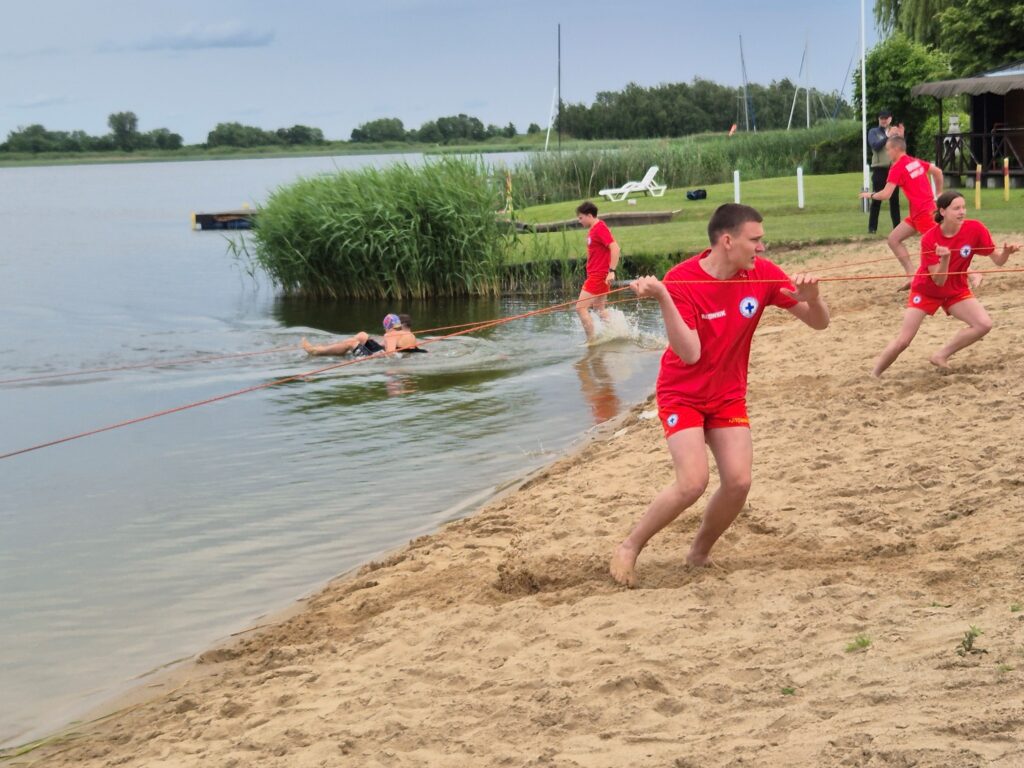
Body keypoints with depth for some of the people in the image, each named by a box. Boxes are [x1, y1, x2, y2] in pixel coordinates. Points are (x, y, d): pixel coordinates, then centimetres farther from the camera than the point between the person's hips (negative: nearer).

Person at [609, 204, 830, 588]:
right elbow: (690, 354, -32)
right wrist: (663, 298, -43)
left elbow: (819, 323, -4)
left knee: (739, 482, -10)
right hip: (683, 395, -4)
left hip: (728, 396, 5)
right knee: (693, 483, -19)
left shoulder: (762, 274, -9)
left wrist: (812, 298, -27)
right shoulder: (681, 280, -22)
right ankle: (629, 548, 1)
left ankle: (699, 554, 15)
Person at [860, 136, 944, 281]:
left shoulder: (897, 168, -14)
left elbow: (885, 195, -19)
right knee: (893, 239, 8)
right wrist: (938, 194, 25)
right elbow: (938, 172, 17)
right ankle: (912, 276, 4)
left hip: (923, 213, -9)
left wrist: (870, 195, 1)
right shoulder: (915, 162, 9)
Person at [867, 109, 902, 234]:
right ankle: (872, 227, -2)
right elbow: (875, 146, -15)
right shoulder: (873, 132, 3)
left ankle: (897, 226, 11)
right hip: (879, 169, -3)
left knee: (894, 199, 7)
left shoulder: (895, 131, 9)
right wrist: (888, 136, -23)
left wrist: (901, 137, -12)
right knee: (876, 199, -3)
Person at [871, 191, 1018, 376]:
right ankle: (874, 376, 12)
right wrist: (945, 258, -44)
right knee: (903, 341, -8)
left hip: (957, 290, 3)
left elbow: (998, 260, -15)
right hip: (926, 290, -3)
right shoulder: (929, 239, -25)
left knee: (984, 324, -20)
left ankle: (941, 356, -4)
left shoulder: (975, 229, -20)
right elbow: (938, 280, -26)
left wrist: (1006, 253, -37)